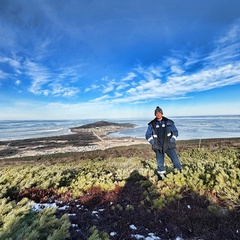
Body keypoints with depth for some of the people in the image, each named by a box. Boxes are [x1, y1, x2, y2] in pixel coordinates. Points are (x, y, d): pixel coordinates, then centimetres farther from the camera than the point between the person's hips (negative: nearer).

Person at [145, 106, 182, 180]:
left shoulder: (168, 122, -2)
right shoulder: (152, 124, -1)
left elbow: (175, 132, 5)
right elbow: (147, 135, 6)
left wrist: (171, 141, -6)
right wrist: (154, 143, -4)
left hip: (168, 145, 0)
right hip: (158, 147, 1)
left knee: (176, 160, -5)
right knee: (160, 163, 10)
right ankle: (161, 176, 30)